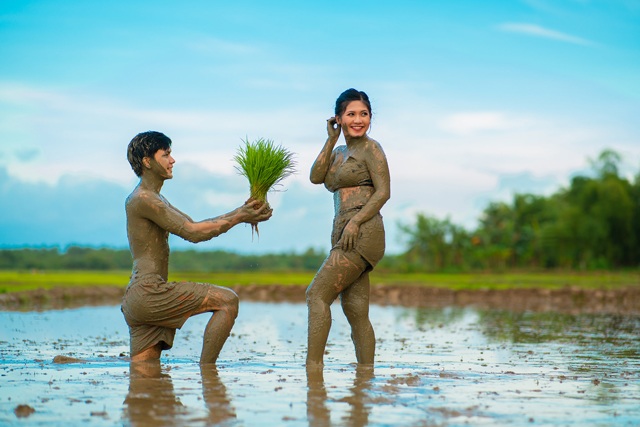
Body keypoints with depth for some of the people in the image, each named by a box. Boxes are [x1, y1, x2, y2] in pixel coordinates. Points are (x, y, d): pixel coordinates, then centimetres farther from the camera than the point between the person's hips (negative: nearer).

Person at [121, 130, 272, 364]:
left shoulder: (153, 199, 24)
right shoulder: (143, 199, -10)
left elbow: (194, 225, 22)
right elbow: (192, 233, -15)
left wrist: (239, 212, 11)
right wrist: (239, 218, -11)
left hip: (136, 300, 11)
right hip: (148, 293, -11)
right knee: (227, 300, -13)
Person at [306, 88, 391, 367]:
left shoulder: (370, 148, 0)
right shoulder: (339, 152, 22)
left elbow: (383, 192, -9)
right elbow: (316, 177, 6)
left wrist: (355, 221, -18)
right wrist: (332, 139, 5)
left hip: (363, 233, -8)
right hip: (345, 237, 8)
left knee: (317, 293, -15)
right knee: (355, 313, 4)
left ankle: (313, 364, -18)